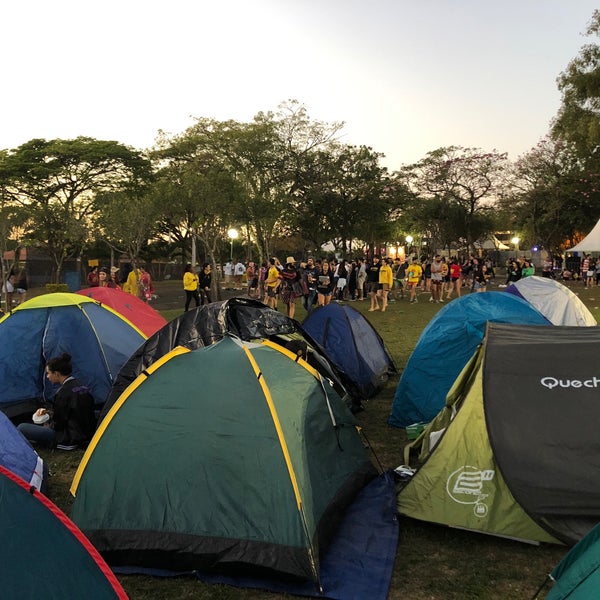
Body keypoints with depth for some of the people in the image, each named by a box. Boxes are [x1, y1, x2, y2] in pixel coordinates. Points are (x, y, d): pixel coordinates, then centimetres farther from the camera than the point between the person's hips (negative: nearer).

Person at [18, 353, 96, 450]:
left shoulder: (64, 392, -18)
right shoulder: (81, 386, 8)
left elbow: (58, 424, -11)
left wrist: (48, 425, 9)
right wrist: (46, 410, 14)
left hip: (69, 440, -9)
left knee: (22, 428, -9)